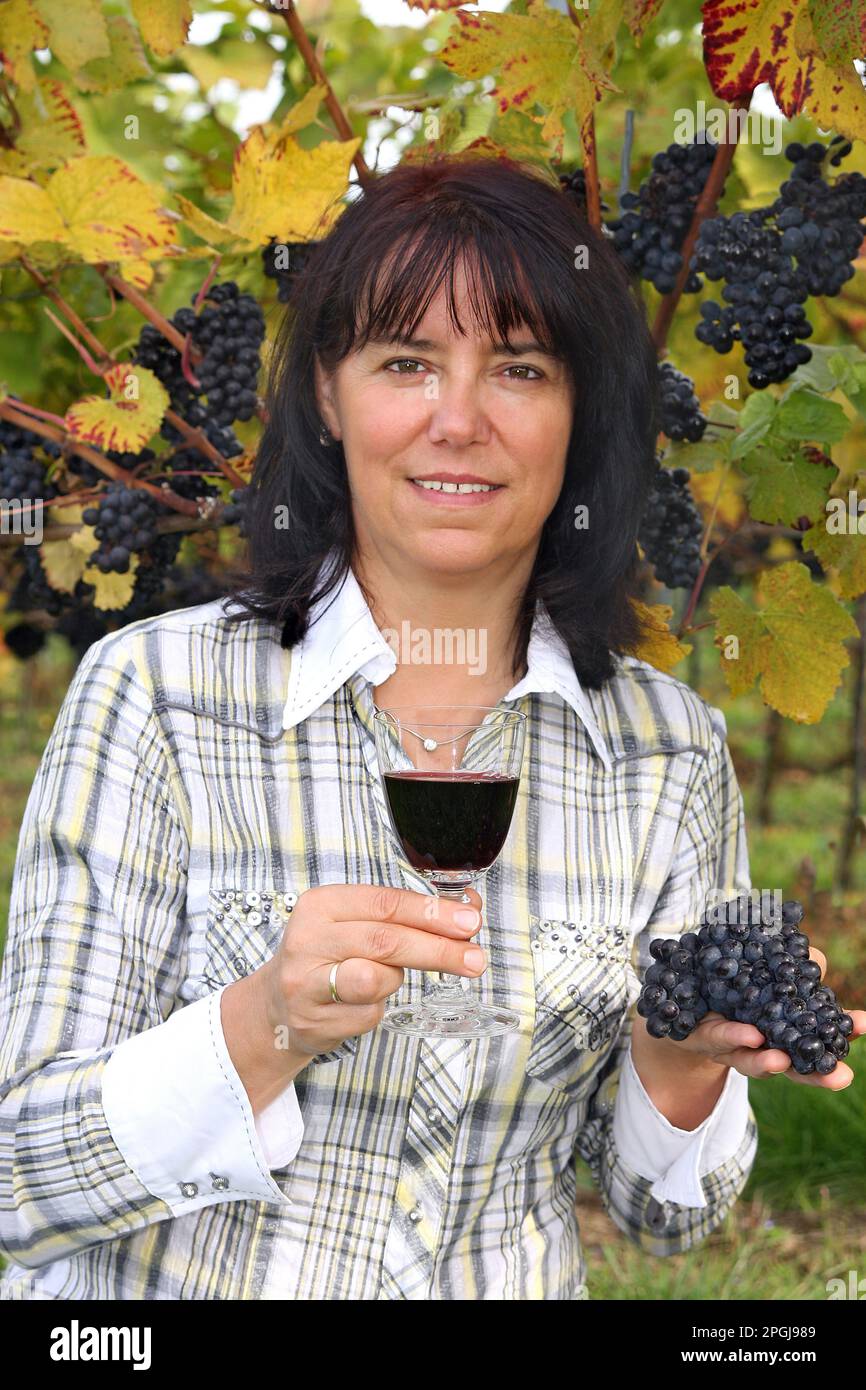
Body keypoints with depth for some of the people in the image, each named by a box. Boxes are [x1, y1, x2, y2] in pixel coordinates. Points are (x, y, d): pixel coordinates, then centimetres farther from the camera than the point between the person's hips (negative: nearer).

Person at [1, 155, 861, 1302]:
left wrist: (681, 1058, -12)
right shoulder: (155, 690, -9)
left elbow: (662, 1214, 7)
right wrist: (268, 1026, -24)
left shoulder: (672, 754, -1)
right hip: (180, 1291, 0)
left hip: (512, 1288, 1)